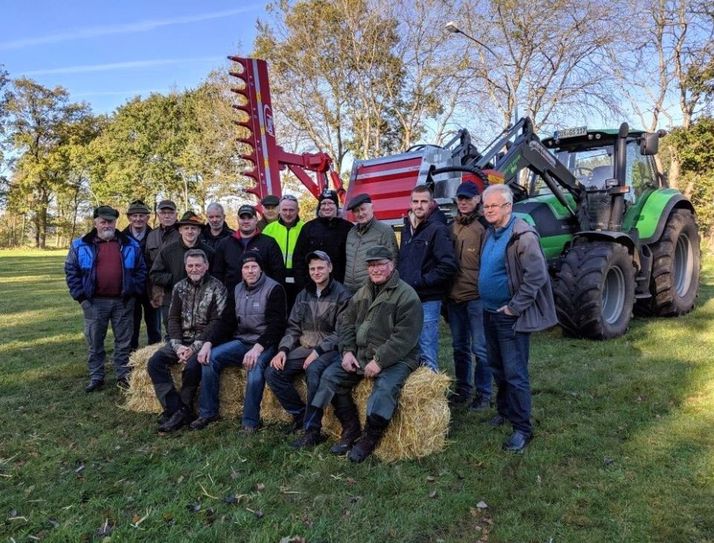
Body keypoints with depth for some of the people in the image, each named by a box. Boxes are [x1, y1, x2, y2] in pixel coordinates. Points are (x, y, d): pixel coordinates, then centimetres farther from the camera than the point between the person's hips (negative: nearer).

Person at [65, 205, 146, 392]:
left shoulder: (130, 245, 6)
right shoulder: (81, 245, 4)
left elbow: (141, 270, 9)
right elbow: (71, 271, 4)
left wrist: (134, 290, 0)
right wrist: (80, 294, -4)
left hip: (123, 301, 1)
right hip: (94, 302, 0)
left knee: (124, 341, 7)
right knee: (94, 343, 8)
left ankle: (123, 376, 19)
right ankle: (96, 378, 20)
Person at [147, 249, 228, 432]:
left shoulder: (217, 288, -6)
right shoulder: (179, 287, 10)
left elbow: (217, 321, -12)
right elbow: (173, 318, 7)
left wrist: (196, 347, -19)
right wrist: (178, 346, -9)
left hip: (204, 340, -5)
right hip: (182, 340, 6)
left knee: (192, 366, -31)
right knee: (154, 362, -15)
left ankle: (181, 409, -9)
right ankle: (178, 410, -16)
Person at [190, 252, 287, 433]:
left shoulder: (274, 289, -8)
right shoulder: (237, 290, 11)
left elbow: (276, 325, -16)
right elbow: (226, 323, 9)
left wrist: (257, 348, -29)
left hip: (264, 343, -6)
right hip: (241, 341, 6)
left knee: (255, 367, -34)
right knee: (210, 358, -14)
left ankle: (250, 422, -19)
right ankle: (208, 412, -1)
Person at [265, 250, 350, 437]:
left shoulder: (341, 295, -4)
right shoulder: (303, 295, 15)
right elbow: (293, 327, 13)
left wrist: (318, 351, -20)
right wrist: (283, 349, -4)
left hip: (329, 350, -6)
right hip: (304, 347, 6)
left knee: (313, 370, -37)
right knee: (272, 373, -14)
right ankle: (300, 414, -1)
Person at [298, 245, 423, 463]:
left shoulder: (407, 296, -10)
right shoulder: (362, 293, 12)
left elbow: (405, 338, -18)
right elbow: (346, 323, 13)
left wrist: (379, 361, -22)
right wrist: (347, 351, -4)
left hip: (396, 359, -6)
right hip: (361, 355, 7)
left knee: (385, 387, -33)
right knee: (330, 376, -7)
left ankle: (369, 438, -14)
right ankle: (350, 429, 2)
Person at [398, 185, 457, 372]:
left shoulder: (438, 230, -8)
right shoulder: (407, 230, 15)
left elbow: (448, 265, -17)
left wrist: (421, 281, -15)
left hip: (428, 301, -7)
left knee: (427, 356, -3)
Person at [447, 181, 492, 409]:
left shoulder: (484, 227, -7)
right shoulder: (451, 227, 11)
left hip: (476, 296, -6)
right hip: (454, 297, 6)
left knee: (480, 348, 1)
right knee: (459, 346, 16)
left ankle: (483, 393, 15)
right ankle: (462, 389, 29)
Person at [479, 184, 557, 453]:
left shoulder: (522, 235, -18)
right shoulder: (491, 232, 9)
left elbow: (536, 276, -22)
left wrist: (514, 308, -19)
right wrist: (487, 302, 15)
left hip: (510, 317, -9)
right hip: (490, 312, 9)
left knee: (514, 373, -3)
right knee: (497, 367, 20)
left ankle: (522, 428, 9)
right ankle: (504, 410, 38)